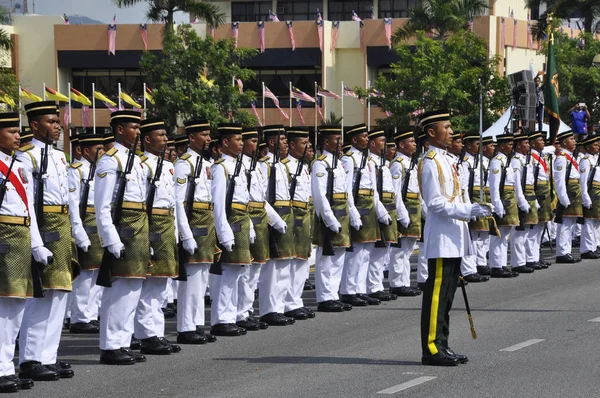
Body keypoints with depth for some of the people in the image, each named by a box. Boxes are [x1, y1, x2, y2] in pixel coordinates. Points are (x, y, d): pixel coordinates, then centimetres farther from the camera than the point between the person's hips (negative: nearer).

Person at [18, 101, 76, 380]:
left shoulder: (59, 156, 16)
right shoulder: (26, 157, -10)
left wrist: (74, 232, 15)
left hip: (63, 227, 9)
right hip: (43, 227, -9)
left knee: (59, 294, 9)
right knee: (41, 294, -8)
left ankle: (48, 357, 14)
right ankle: (30, 361, -3)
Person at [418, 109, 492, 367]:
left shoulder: (444, 160, 17)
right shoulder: (430, 163, -13)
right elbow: (436, 203, -19)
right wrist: (469, 210, -22)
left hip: (453, 240, 10)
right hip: (441, 240, -10)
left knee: (446, 295, 12)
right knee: (437, 294, -7)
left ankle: (441, 346, 17)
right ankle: (432, 349, -4)